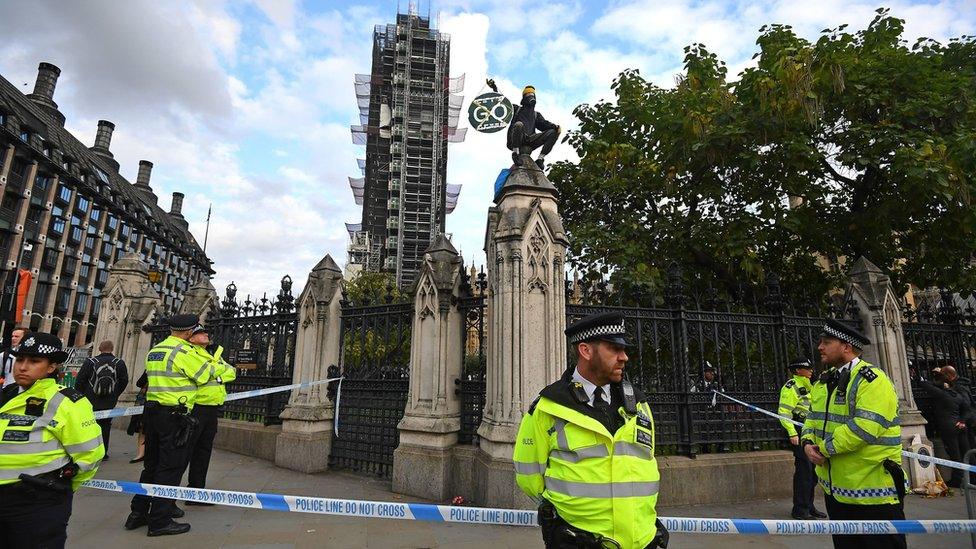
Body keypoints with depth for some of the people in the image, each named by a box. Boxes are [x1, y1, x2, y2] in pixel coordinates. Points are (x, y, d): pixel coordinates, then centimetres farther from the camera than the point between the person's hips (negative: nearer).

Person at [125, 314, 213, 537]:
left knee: (152, 464, 19)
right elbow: (206, 375, -5)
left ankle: (138, 513, 26)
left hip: (152, 411, 9)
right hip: (174, 415, -9)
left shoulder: (153, 351, 13)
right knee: (170, 467, -1)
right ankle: (160, 520, 4)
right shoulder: (184, 352, -14)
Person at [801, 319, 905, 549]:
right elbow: (813, 418, 15)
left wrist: (824, 449, -19)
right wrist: (808, 443, -5)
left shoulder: (872, 380, -16)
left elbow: (863, 428, -27)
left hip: (872, 492, -8)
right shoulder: (824, 381, 11)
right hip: (835, 487, 8)